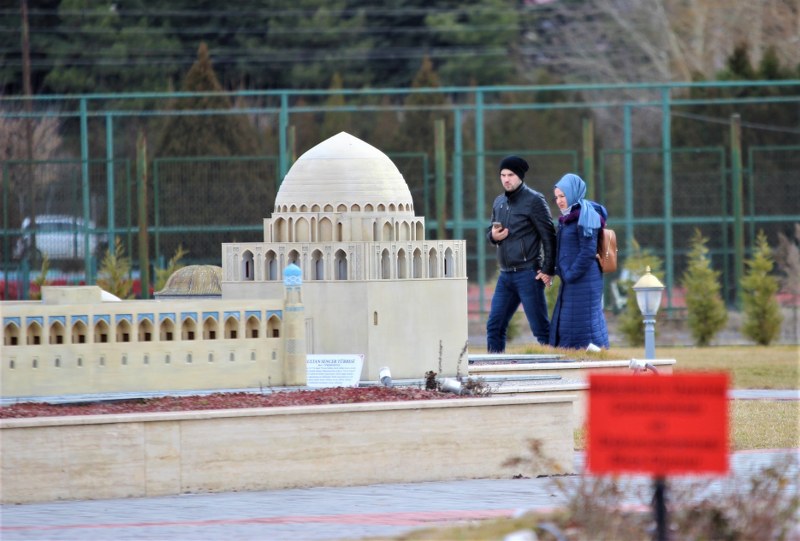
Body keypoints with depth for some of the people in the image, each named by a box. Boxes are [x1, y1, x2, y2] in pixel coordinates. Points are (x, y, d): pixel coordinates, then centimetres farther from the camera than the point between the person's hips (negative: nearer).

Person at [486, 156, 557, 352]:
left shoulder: (533, 201, -7)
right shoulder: (499, 202, 14)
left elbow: (549, 236, -9)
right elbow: (490, 231, 25)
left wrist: (548, 270, -15)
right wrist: (493, 235, 0)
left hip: (528, 274, -7)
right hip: (505, 275, 7)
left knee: (540, 327, -6)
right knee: (494, 326, 7)